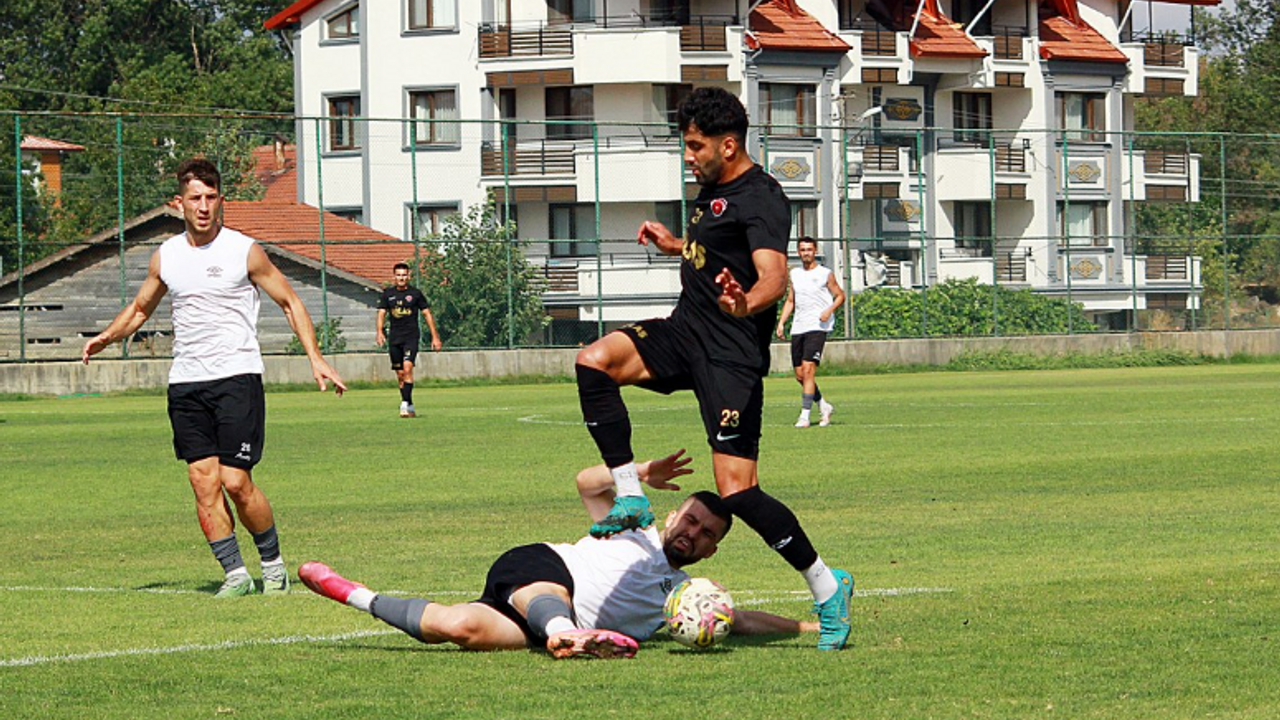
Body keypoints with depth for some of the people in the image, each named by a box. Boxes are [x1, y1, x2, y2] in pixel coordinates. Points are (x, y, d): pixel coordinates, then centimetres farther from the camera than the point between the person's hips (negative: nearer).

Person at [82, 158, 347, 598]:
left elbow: (290, 302, 6)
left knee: (236, 482, -11)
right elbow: (140, 308, 25)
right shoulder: (166, 256, 9)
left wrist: (315, 358, -4)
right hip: (186, 381, 4)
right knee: (204, 482, -5)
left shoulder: (244, 251, -2)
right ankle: (235, 573, 0)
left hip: (237, 377, -4)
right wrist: (109, 336, 7)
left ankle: (273, 563, 8)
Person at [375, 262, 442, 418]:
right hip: (394, 338, 3)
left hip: (411, 336, -3)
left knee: (407, 368, -21)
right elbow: (381, 313, 6)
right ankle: (410, 407, 14)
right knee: (400, 374, 5)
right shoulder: (387, 294, 8)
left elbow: (427, 314, 6)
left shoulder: (415, 293, 2)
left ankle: (405, 404, -24)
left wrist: (435, 337, 5)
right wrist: (380, 332, -12)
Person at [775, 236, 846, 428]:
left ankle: (804, 416, -18)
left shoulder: (825, 274, 1)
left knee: (808, 369, -17)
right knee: (800, 375, 4)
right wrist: (781, 322, 12)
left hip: (817, 327, -6)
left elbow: (840, 296, 6)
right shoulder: (795, 274, 15)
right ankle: (824, 407, 24)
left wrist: (829, 310, -13)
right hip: (797, 329, 6)